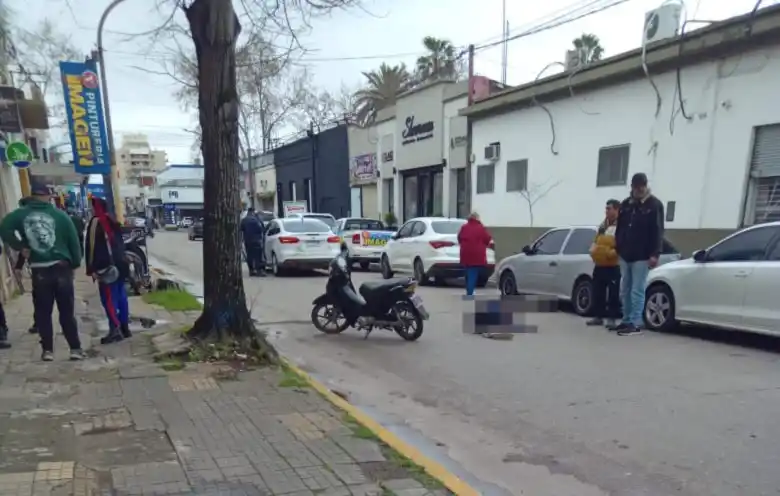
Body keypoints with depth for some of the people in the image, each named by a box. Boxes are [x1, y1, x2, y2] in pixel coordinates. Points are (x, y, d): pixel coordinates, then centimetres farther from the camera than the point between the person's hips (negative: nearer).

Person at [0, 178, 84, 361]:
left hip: (39, 271, 1)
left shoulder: (21, 214, 2)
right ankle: (75, 349, 6)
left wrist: (20, 247, -4)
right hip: (61, 268, 0)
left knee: (43, 313, 11)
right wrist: (75, 264, 8)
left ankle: (47, 350, 12)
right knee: (67, 312, 6)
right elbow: (73, 241, -1)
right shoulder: (60, 215, 0)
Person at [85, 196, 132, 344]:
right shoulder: (113, 221, 17)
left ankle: (115, 330, -11)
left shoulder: (95, 222, -8)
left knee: (109, 298, -7)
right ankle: (125, 328, 13)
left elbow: (92, 246, -13)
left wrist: (92, 269, -14)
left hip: (105, 267, -8)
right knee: (121, 296, 10)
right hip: (120, 265, 8)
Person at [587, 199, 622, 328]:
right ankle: (598, 316, 20)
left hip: (613, 266, -8)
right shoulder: (603, 225, 19)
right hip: (599, 265, 8)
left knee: (613, 293, -4)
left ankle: (611, 318, 3)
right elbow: (596, 240, 26)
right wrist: (593, 249, 8)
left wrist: (614, 252, -24)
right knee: (597, 292, 11)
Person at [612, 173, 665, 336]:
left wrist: (655, 254, -16)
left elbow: (658, 232, -9)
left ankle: (636, 324, -1)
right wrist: (617, 248, 9)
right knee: (625, 291, 10)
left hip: (642, 257, -6)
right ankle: (626, 321, 18)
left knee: (637, 291, -5)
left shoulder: (655, 205, -4)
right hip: (625, 255, 6)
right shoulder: (625, 204, 11)